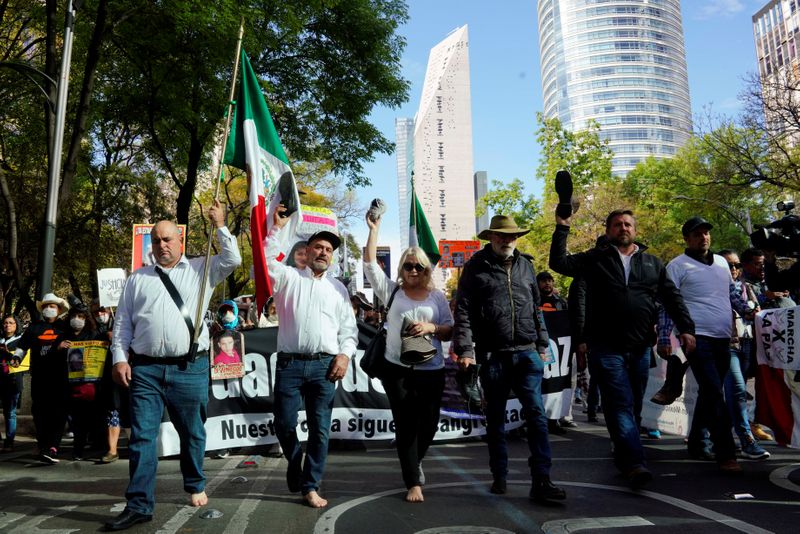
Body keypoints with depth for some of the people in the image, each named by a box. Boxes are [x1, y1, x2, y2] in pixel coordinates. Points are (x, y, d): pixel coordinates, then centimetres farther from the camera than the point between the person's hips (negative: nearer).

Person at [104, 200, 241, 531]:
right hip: (145, 369, 1)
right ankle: (139, 505, 8)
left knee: (192, 434, 11)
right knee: (142, 437, 1)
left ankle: (196, 487, 30)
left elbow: (233, 260, -3)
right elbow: (122, 322, 11)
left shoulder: (200, 270, 9)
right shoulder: (137, 278, 13)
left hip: (190, 369, -1)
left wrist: (220, 226, -1)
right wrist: (120, 358, 1)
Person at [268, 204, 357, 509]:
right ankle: (296, 467, 30)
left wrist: (345, 354, -3)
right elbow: (267, 261, -8)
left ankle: (310, 486, 10)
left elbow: (349, 328, 13)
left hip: (325, 365, 1)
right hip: (290, 362, -1)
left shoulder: (338, 288, 16)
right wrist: (277, 228, -14)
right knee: (284, 424, 1)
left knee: (320, 428, -1)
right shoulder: (288, 277, 11)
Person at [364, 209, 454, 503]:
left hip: (431, 371, 2)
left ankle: (413, 462, 38)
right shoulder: (392, 291, 6)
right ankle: (413, 482, 8)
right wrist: (374, 229, -6)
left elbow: (450, 330, 7)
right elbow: (370, 264, -2)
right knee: (406, 425, -1)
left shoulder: (437, 296, 8)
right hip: (398, 370, -2)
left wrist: (431, 328, -13)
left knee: (428, 424, 9)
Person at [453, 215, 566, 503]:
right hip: (493, 356, -2)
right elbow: (463, 311, -3)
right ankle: (499, 476, 23)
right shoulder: (476, 267, 1)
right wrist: (465, 349, -12)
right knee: (496, 418, 10)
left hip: (527, 353, 2)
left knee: (536, 414, -5)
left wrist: (542, 343, 17)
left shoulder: (525, 265, 13)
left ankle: (541, 481, -2)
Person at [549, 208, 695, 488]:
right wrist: (562, 229, -11)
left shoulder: (652, 263, 15)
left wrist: (686, 328, 4)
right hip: (607, 347, -4)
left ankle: (623, 456, 26)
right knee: (620, 404, -10)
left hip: (640, 348, 4)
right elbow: (559, 263, -6)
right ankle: (635, 463, -14)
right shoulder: (595, 259, 6)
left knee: (633, 406, 12)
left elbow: (672, 297, 14)